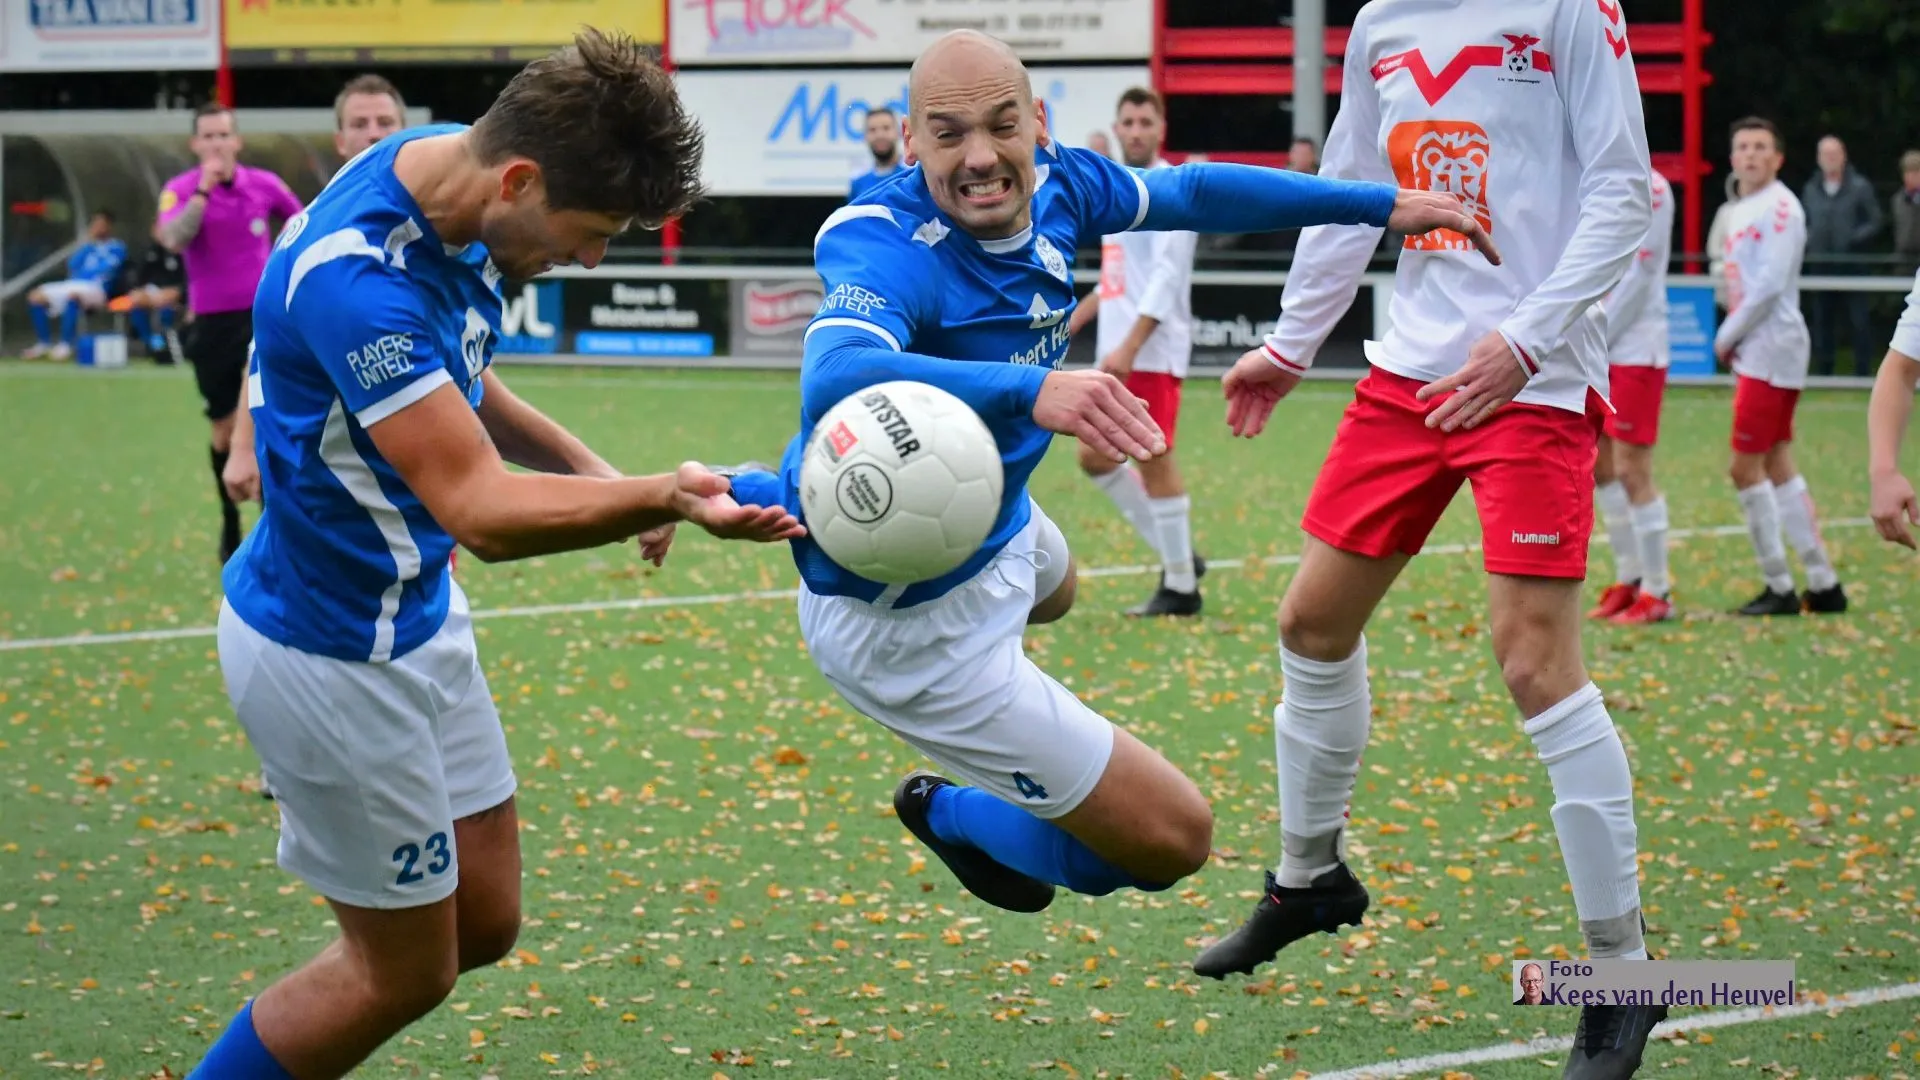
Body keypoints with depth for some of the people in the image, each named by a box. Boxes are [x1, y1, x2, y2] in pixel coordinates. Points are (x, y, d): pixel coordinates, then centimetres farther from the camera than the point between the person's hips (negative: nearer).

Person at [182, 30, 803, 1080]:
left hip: (412, 614, 9)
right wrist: (663, 497, -52)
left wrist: (587, 469, 0)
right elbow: (482, 511, -38)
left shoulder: (449, 171, -4)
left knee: (483, 923, 15)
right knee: (404, 969, 4)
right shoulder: (358, 281, -34)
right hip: (333, 653, -9)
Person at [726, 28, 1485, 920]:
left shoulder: (1056, 185, -12)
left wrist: (1380, 204, 11)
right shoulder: (891, 251, -36)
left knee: (1051, 582, 47)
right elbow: (835, 380, -57)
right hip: (915, 625, -9)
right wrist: (1030, 390, -71)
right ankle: (950, 817, 22)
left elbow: (1191, 193, 8)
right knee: (1174, 839, -5)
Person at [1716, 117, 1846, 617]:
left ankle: (1780, 588, -1)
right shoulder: (1741, 210, 16)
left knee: (1746, 468, -8)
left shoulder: (1779, 207, -12)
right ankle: (1823, 584, 13)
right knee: (1778, 467, 10)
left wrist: (1727, 336, -11)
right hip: (1755, 353, 10)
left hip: (1771, 348, -10)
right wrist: (1732, 337, 6)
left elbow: (1770, 284, -20)